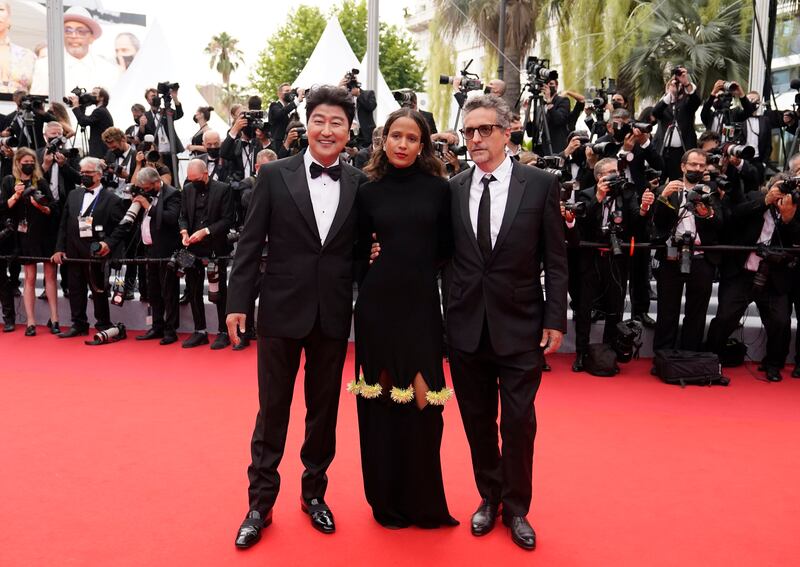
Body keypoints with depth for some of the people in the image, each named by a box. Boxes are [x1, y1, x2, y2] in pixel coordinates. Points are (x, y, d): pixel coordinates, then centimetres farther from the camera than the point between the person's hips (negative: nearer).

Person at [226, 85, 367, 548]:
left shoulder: (360, 184, 2)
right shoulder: (274, 175, -2)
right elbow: (250, 243, -1)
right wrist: (238, 301, -5)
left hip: (334, 315, 2)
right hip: (283, 310, -1)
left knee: (324, 409, 13)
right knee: (273, 409, 9)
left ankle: (314, 492, 32)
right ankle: (261, 502, 24)